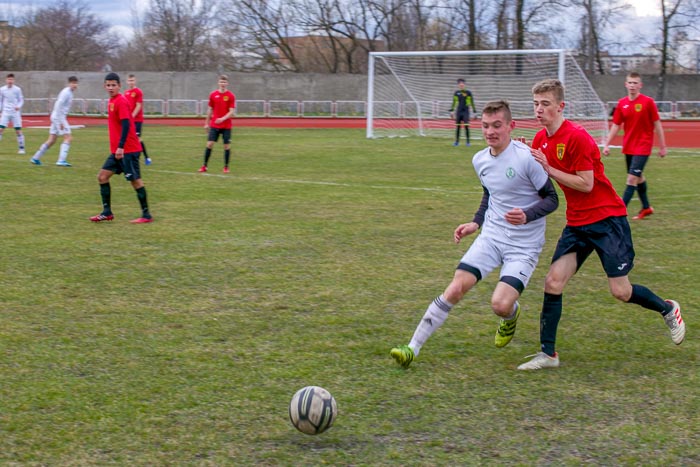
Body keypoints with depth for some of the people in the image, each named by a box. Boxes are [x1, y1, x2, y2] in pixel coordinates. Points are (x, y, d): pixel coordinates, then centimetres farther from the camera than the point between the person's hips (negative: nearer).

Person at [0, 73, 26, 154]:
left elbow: (21, 100, 3)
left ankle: (21, 148, 8)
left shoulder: (17, 89, -2)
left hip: (15, 113, -1)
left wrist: (18, 106, -16)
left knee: (18, 131, -1)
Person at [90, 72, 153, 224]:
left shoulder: (121, 102, -13)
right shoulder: (112, 101, 13)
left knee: (135, 180, -3)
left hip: (128, 150, -9)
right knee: (102, 176, 6)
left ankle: (146, 215, 4)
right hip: (117, 150, 9)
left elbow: (126, 125, -20)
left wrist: (121, 147, -25)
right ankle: (107, 212, 11)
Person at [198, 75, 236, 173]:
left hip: (226, 126, -2)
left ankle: (226, 167, 11)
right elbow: (210, 110, 12)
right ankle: (205, 166, 4)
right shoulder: (213, 95, 4)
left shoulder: (231, 96, -4)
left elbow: (232, 112, -9)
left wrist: (223, 119, -25)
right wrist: (206, 123, 12)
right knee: (209, 144, -4)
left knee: (227, 146, 0)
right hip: (214, 125, 2)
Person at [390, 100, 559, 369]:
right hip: (491, 236, 5)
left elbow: (552, 199, -11)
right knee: (456, 288, -11)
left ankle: (511, 316, 20)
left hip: (524, 245, -5)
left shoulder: (526, 158, -17)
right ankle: (413, 348, -8)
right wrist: (476, 222, 10)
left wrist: (527, 215, -28)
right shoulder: (480, 160, 4)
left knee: (501, 304, -20)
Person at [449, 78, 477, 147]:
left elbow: (472, 102, 1)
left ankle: (468, 141, -1)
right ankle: (457, 141, 11)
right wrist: (451, 111, 12)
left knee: (466, 126, -7)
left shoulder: (468, 92, -1)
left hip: (465, 111, -3)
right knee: (457, 126, 4)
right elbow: (454, 102, 15)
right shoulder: (456, 93, 7)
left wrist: (474, 111, -1)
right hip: (458, 111, 3)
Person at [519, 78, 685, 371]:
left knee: (621, 291, -4)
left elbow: (586, 184, -21)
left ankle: (668, 310, 25)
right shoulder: (541, 139, 5)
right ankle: (548, 353, -1)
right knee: (553, 281, -8)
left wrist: (548, 168, -22)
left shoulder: (576, 137, -20)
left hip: (607, 219, -7)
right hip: (576, 223, 7)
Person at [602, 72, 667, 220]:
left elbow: (657, 124, -4)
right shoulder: (622, 103, 3)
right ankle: (646, 208, 33)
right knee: (638, 177, 17)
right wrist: (607, 145, 0)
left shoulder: (648, 102, -9)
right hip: (628, 147, 5)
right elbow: (616, 125, 8)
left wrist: (662, 146, -3)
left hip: (643, 146, -5)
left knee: (632, 178, -13)